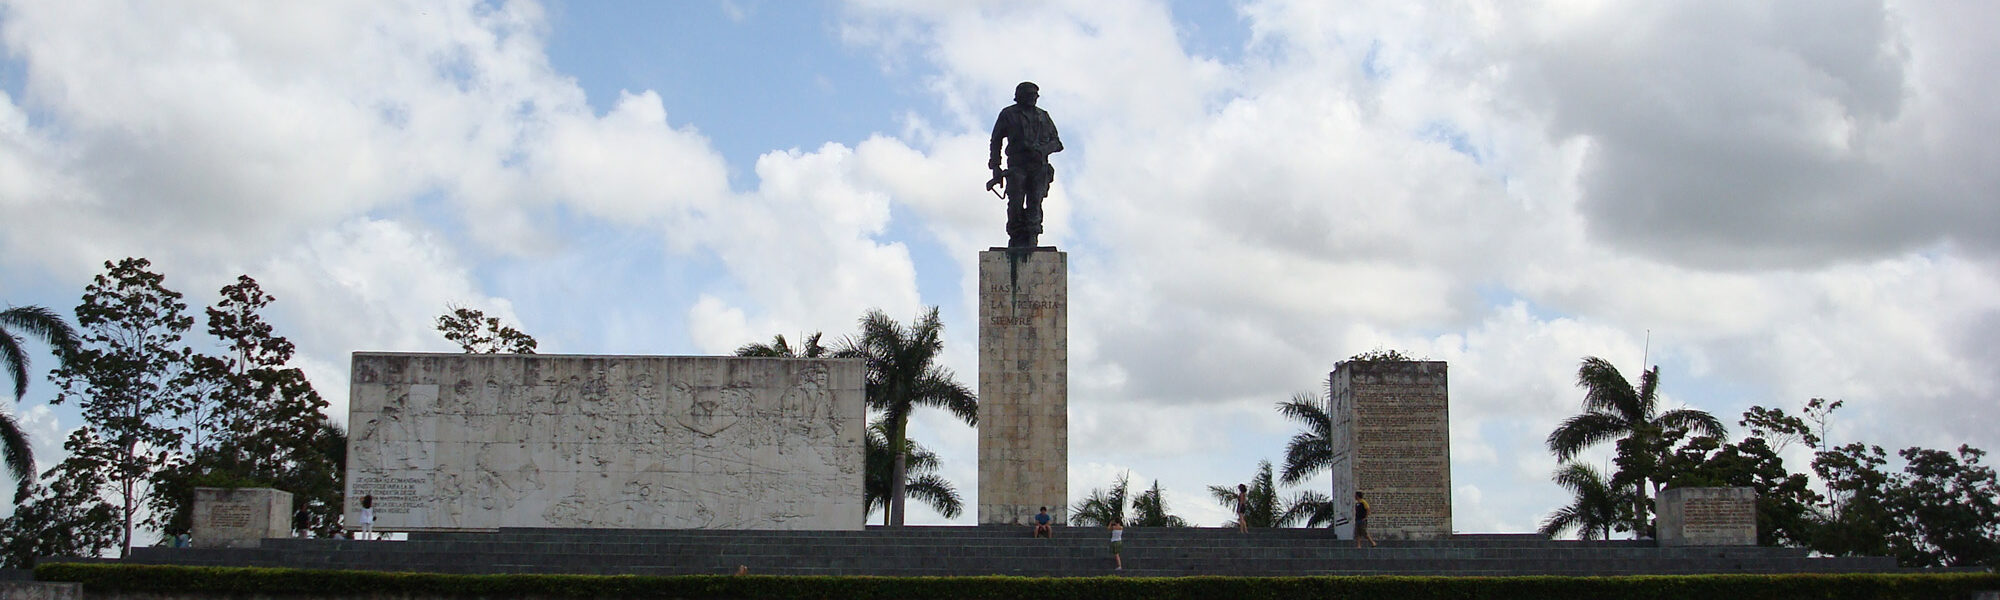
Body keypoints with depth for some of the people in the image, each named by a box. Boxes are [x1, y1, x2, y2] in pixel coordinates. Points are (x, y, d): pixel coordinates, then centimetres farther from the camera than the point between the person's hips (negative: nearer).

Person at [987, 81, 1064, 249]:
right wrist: (995, 167, 2)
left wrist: (1043, 149, -2)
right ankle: (1016, 238, -8)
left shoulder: (1043, 117, 23)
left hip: (1039, 166, 2)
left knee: (1035, 203, -10)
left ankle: (1031, 239, -15)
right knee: (1016, 203, -13)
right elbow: (996, 141, 13)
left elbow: (1057, 143, 20)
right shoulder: (1008, 114, 16)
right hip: (1017, 165, -2)